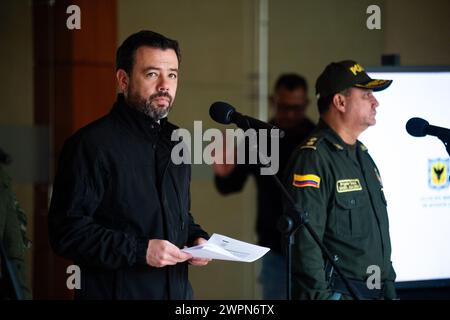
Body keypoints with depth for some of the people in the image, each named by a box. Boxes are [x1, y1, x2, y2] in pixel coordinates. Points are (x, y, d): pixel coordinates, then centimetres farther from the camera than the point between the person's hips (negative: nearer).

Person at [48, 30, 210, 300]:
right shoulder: (92, 144, -14)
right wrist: (139, 251, -24)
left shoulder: (175, 141, 12)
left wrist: (196, 237, 4)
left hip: (178, 289, 7)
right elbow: (67, 231, -19)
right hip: (117, 290, -7)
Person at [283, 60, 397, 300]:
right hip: (336, 292, -8)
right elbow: (304, 238, -20)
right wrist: (320, 294, -22)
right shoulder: (312, 158, -13)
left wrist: (389, 285, 19)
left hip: (375, 291, 8)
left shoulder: (363, 155, 16)